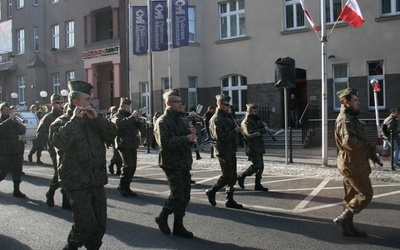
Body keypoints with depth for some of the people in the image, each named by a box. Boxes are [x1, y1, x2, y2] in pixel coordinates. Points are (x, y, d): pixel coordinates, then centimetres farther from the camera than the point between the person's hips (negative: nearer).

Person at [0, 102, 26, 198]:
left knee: (17, 170, 3)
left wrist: (19, 124, -13)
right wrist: (9, 120, -24)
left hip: (16, 149, 5)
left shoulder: (13, 120, 15)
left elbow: (22, 131, 4)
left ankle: (16, 190, 10)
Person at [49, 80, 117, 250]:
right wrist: (74, 119, -20)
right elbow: (58, 142, -25)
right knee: (86, 224, -12)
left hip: (97, 181, 6)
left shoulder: (92, 120, 13)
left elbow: (112, 133, -1)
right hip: (76, 183, -5)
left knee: (100, 225, 8)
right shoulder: (61, 122, -3)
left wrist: (96, 118, -12)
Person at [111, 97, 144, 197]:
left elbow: (139, 126, 17)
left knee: (133, 166, 4)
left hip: (133, 144, 7)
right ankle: (122, 185, -4)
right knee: (128, 165, -18)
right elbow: (120, 123, -22)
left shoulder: (130, 115, 22)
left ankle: (126, 187, 13)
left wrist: (138, 119, -3)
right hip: (123, 144, -7)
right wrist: (132, 117, -23)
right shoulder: (117, 116, 1)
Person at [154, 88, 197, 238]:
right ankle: (162, 217, 13)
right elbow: (165, 143, -22)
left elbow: (189, 142, 19)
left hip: (184, 164, 8)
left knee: (185, 196, 8)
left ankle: (178, 226, 18)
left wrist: (192, 135, -4)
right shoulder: (163, 121, -9)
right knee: (177, 195, -11)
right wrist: (186, 138, -23)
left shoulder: (181, 120, 17)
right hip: (172, 164, -8)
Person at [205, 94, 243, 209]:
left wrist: (237, 129, 1)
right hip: (223, 151, -9)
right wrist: (234, 131, -18)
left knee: (232, 176, 10)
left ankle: (230, 200, 17)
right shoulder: (216, 119, -15)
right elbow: (220, 136, -23)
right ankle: (211, 191, 11)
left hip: (231, 150, 9)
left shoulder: (227, 117, 15)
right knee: (227, 175, -8)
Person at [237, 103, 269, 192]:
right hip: (252, 148, -9)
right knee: (256, 165, -10)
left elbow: (265, 126, 14)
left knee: (261, 166, 9)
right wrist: (261, 131, -18)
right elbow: (250, 133, -27)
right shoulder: (246, 122, -15)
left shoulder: (256, 120, 16)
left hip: (258, 148, 9)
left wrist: (265, 128, -9)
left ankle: (258, 185, 16)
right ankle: (241, 177, 6)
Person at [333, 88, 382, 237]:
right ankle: (343, 219, -3)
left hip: (350, 164, 10)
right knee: (366, 194, -6)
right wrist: (373, 149, -26)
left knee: (351, 195, 13)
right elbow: (349, 141, -31)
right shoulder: (345, 120, -17)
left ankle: (348, 227, 19)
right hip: (353, 164, -10)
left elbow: (359, 141, 24)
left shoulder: (350, 118, 18)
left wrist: (374, 157, 19)